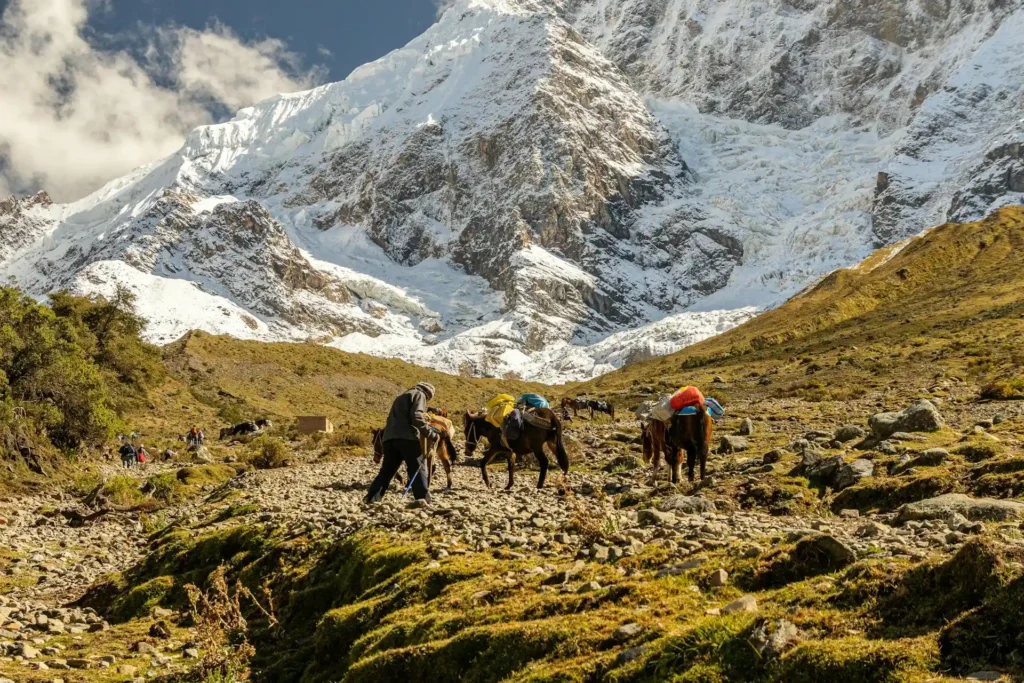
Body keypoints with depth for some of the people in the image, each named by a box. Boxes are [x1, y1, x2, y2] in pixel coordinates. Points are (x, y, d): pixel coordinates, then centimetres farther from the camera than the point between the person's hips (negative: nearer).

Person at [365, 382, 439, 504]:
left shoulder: (401, 397, 32)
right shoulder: (419, 395, 6)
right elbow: (416, 416, -11)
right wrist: (428, 431, -8)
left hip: (389, 437, 7)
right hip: (406, 437, -7)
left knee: (386, 470, 11)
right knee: (417, 468, -2)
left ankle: (371, 499, 6)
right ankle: (423, 499, -7)